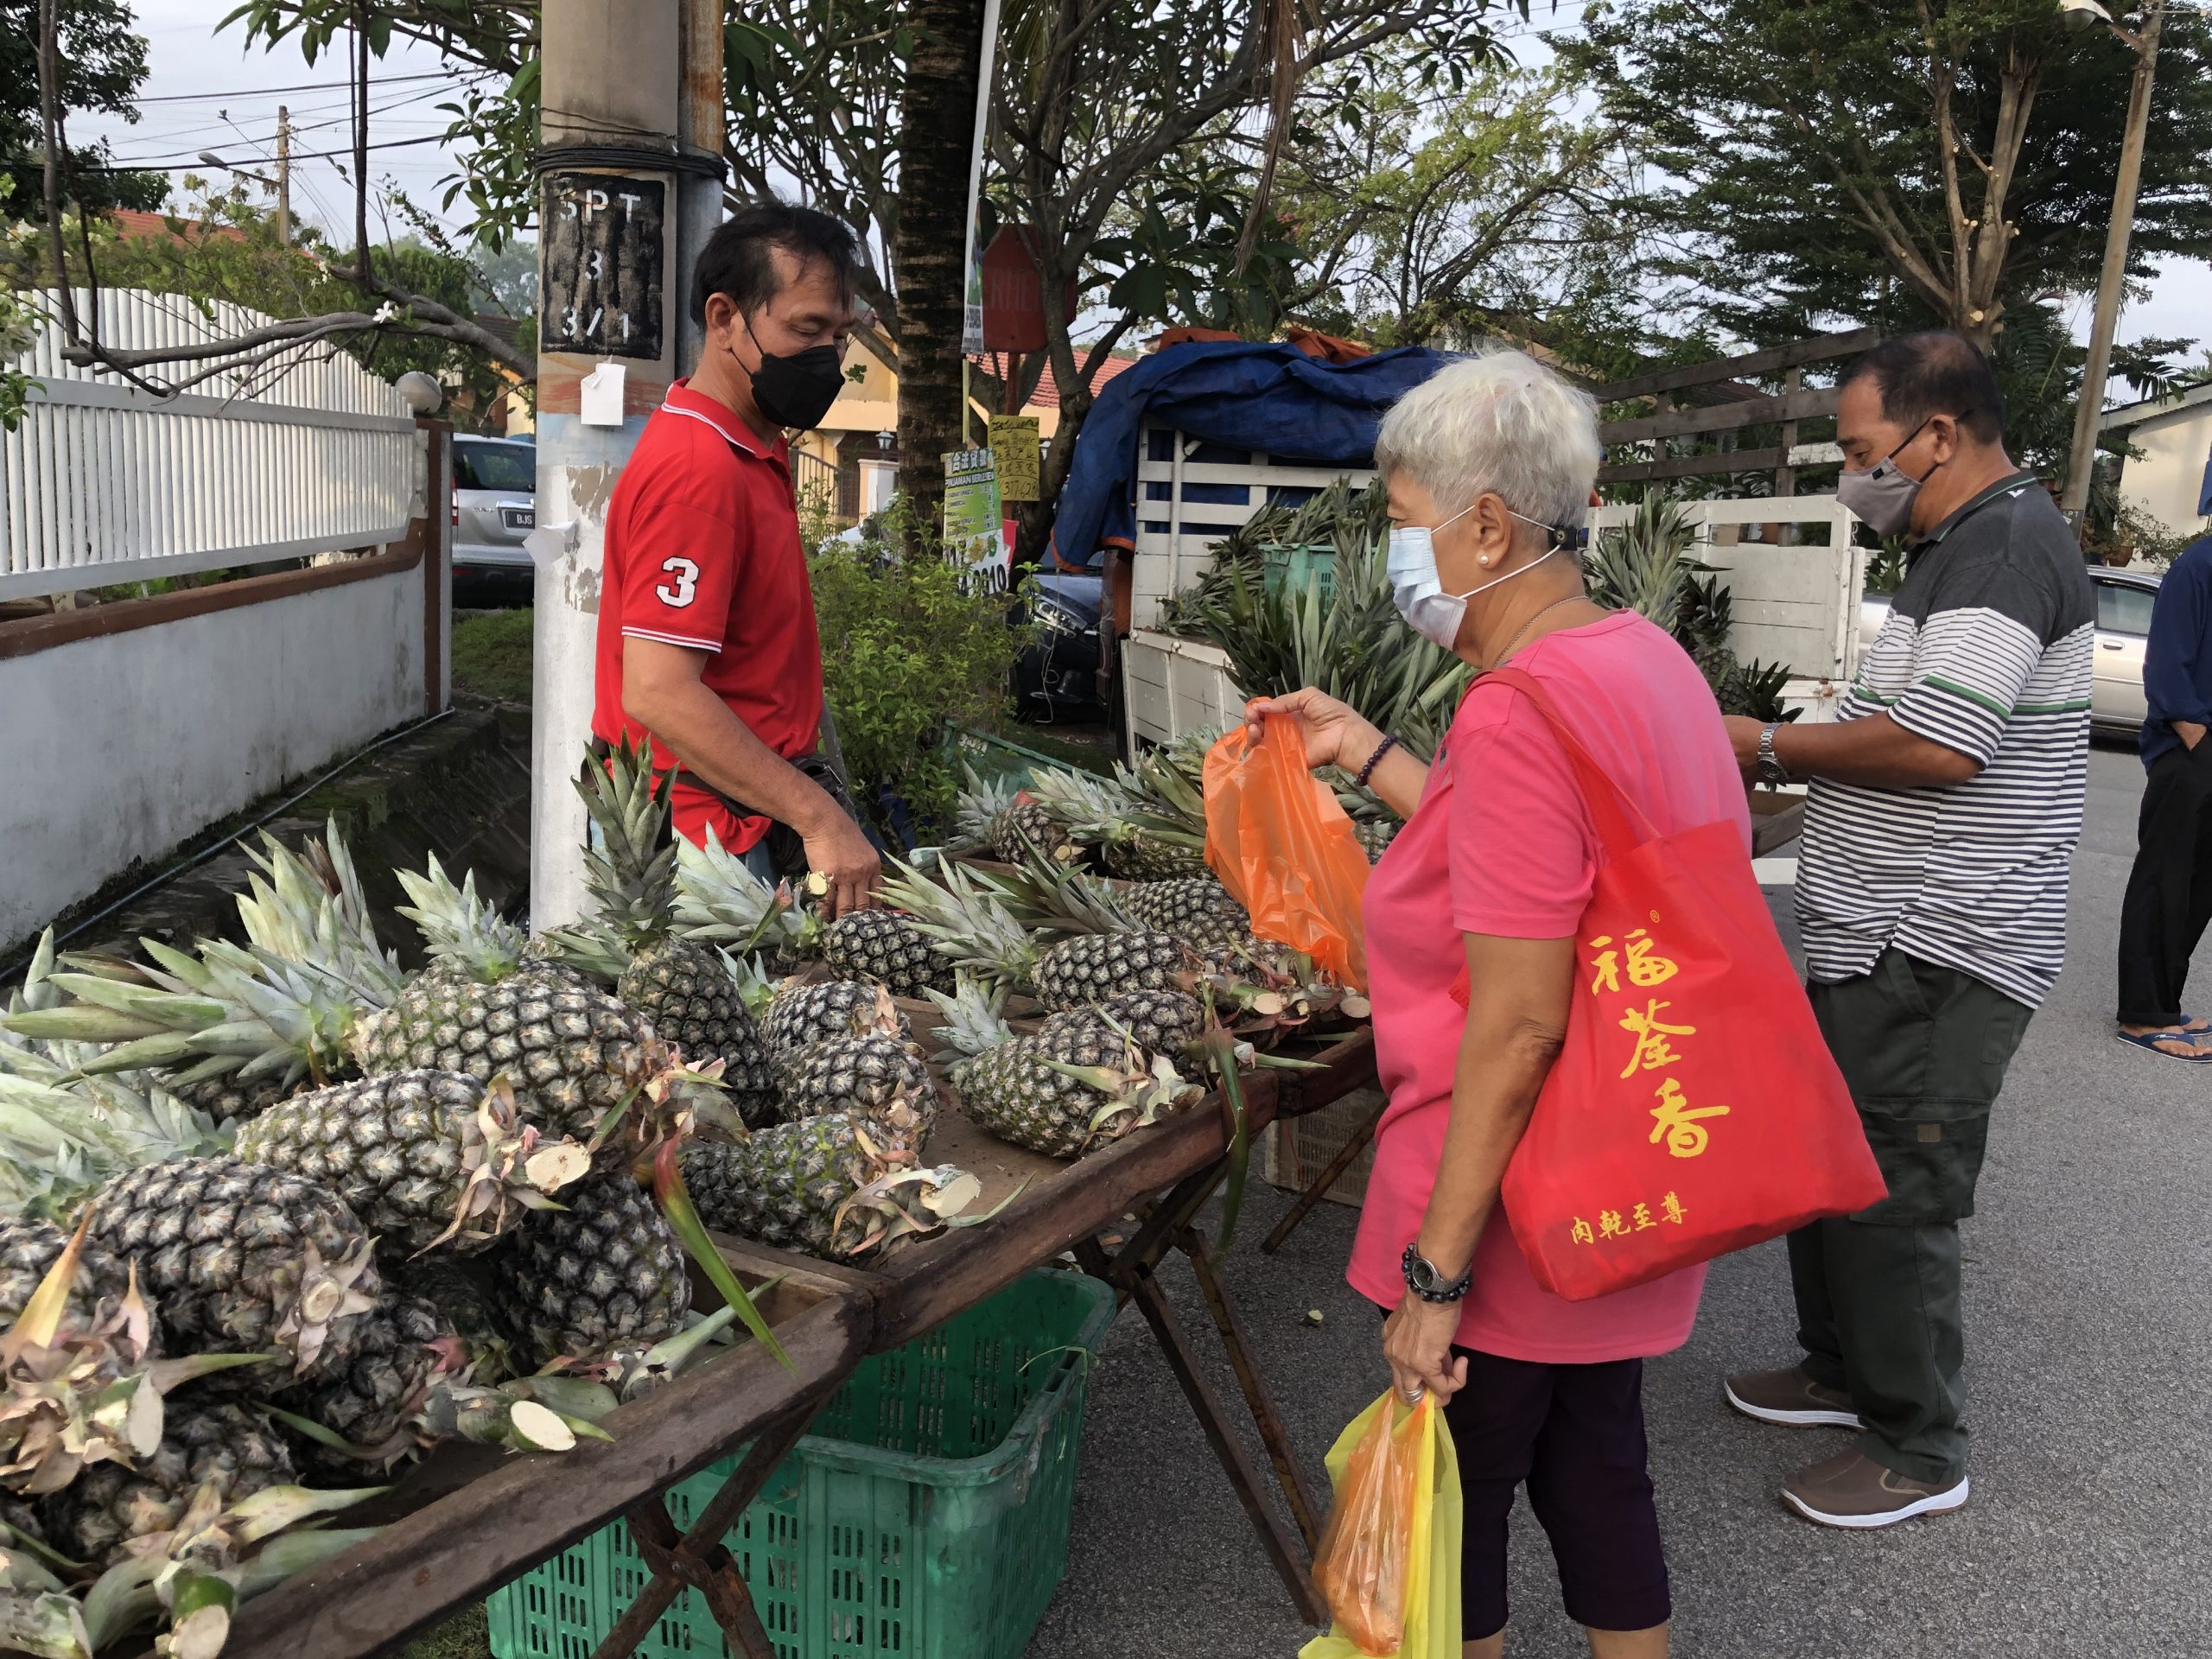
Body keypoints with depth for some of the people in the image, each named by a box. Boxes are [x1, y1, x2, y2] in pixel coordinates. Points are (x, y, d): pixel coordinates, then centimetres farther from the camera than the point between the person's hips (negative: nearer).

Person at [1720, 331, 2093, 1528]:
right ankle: (1844, 1369, 35)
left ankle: (1918, 1451, 13)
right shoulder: (1964, 544, 16)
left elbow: (1941, 746, -28)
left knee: (1891, 1201, -2)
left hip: (1936, 959, -11)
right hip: (1881, 940, 11)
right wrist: (1795, 764, 11)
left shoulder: (2003, 545, -17)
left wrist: (1775, 747, -15)